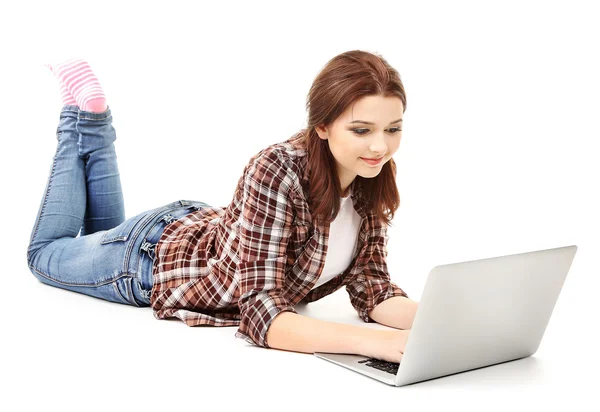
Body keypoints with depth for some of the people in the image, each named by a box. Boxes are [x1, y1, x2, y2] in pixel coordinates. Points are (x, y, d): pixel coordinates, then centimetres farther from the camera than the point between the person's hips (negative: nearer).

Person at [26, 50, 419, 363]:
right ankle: (86, 116, 30)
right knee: (44, 253, 26)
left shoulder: (372, 182, -22)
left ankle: (95, 124, 41)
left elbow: (372, 290, -20)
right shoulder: (275, 171, -42)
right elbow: (261, 314, -46)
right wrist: (374, 341, -60)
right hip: (155, 255, -5)